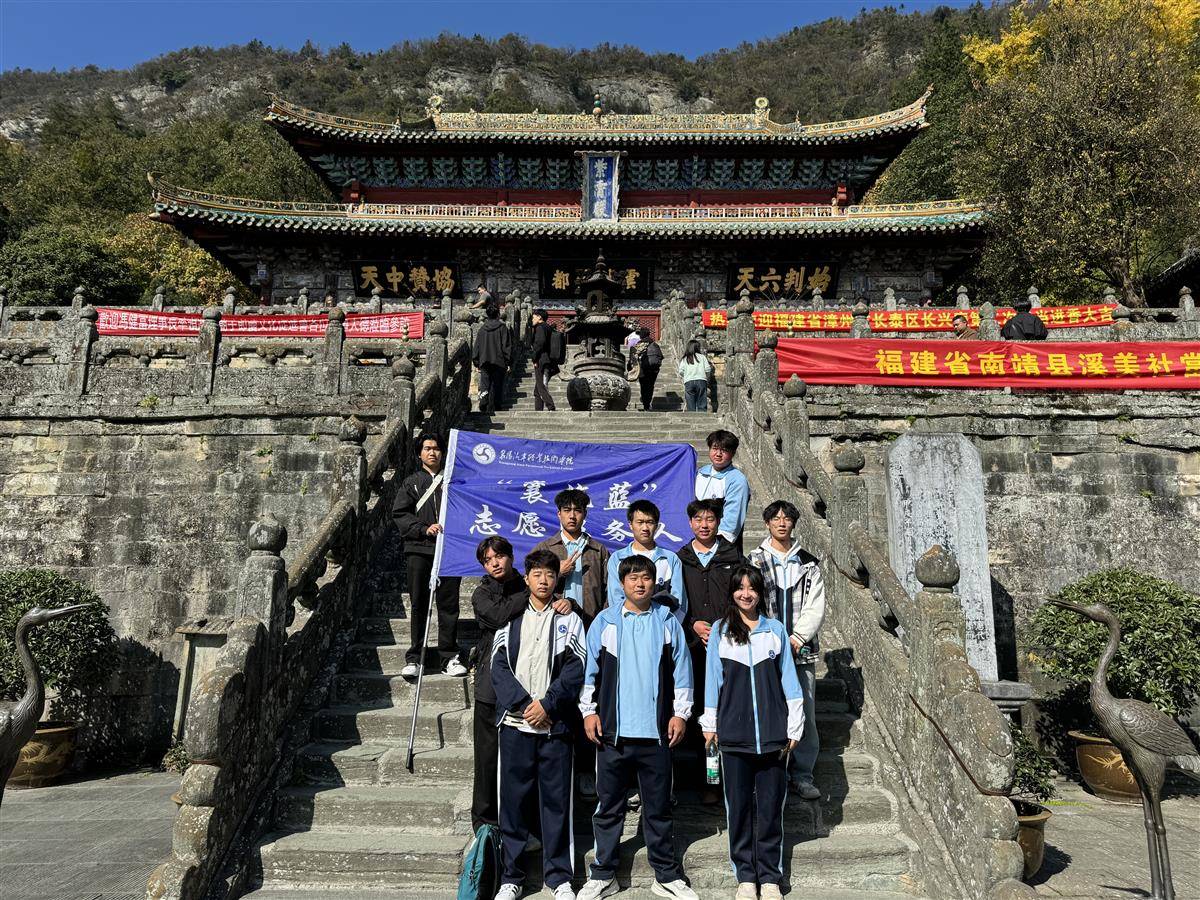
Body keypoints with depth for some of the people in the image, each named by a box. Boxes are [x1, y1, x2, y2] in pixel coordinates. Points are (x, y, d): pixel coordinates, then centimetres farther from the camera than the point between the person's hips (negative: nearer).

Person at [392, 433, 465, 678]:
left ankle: (449, 657, 11)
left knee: (449, 605, 2)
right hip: (418, 550, 0)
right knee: (418, 605, 2)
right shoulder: (411, 483, 13)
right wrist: (424, 529, -10)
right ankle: (414, 658, 11)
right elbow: (399, 514, 4)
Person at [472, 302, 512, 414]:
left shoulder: (482, 328, 4)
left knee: (484, 385, 5)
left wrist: (477, 363, 14)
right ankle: (492, 408, 7)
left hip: (484, 363, 2)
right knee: (496, 386, 5)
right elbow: (507, 346, -7)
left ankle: (483, 407, -13)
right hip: (499, 363, -2)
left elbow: (477, 347, 8)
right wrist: (508, 363, -2)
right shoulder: (502, 328, -5)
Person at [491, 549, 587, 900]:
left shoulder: (569, 619, 6)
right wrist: (524, 704, -9)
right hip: (515, 722, 1)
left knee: (556, 799, 4)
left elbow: (575, 669, -2)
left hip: (555, 723, -1)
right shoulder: (510, 618, 10)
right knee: (513, 798, 5)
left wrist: (547, 704, -12)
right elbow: (499, 667, 2)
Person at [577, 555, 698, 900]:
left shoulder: (668, 623, 3)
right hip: (613, 730, 0)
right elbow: (590, 670, 4)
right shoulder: (604, 622, 1)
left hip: (655, 730, 0)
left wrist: (680, 713, 0)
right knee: (609, 806, 10)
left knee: (658, 806, 11)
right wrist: (589, 711, -1)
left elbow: (681, 672, 5)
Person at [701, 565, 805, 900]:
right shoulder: (720, 631, 3)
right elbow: (713, 679, 7)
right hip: (733, 733, 0)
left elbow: (788, 680, 6)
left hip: (773, 733, 0)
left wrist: (794, 727, 4)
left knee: (771, 807, 6)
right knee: (739, 806, 7)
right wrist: (710, 724, 7)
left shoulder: (776, 629, 5)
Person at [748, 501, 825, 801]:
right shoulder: (755, 561, 5)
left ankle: (802, 774, 16)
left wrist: (797, 638, -8)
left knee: (805, 714, 2)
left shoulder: (808, 564, 10)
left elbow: (816, 608, 4)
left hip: (801, 650, 2)